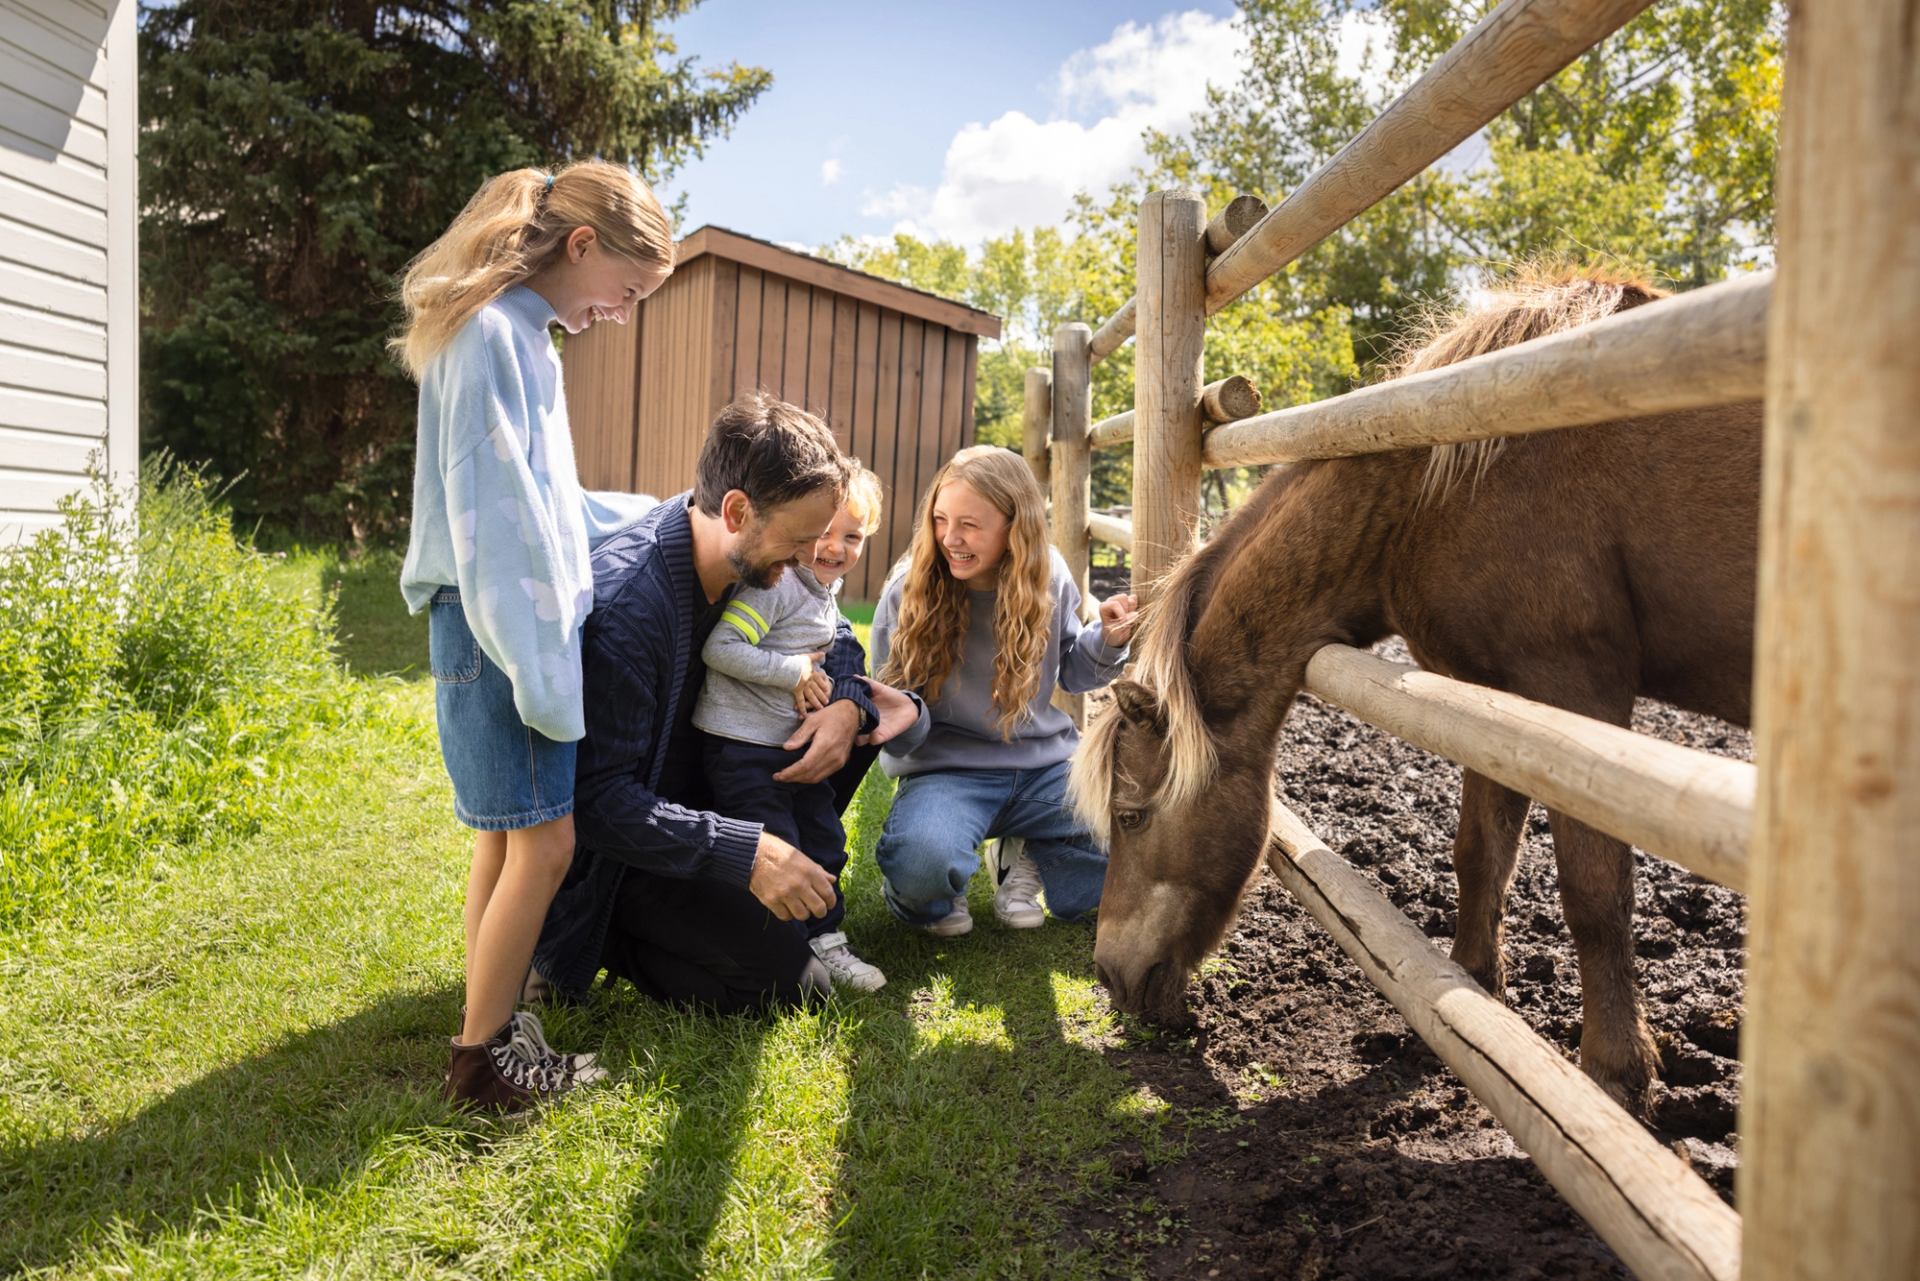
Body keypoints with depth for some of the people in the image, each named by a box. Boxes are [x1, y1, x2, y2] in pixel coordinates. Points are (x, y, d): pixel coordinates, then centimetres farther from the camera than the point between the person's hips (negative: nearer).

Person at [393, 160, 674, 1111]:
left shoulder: (521, 335, 15)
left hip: (522, 625, 10)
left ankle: (492, 1028, 25)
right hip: (503, 630, -10)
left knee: (507, 832, 14)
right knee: (542, 838, -5)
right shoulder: (492, 331, -14)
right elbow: (493, 515, -19)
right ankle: (483, 1058, 7)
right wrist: (539, 667, -20)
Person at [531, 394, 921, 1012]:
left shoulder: (752, 558, -8)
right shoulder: (625, 602, -33)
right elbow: (600, 798, -32)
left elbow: (832, 632, 9)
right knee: (790, 979, -16)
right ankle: (589, 944, 0)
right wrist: (746, 853, -37)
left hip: (696, 791, 8)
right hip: (613, 847, -8)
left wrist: (849, 705, -13)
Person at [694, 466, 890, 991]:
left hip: (799, 744, 9)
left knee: (825, 840, 15)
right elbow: (720, 649, -28)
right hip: (744, 747, -9)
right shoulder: (777, 584, -20)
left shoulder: (826, 590, 10)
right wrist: (793, 671, -23)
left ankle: (827, 939, 30)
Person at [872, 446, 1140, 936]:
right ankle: (934, 898, 4)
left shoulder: (1048, 577, -3)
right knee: (919, 864, -37)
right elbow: (908, 735, -7)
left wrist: (1107, 641, -7)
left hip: (1046, 763, 4)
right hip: (949, 767, -3)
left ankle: (1027, 860, 17)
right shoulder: (908, 589, -11)